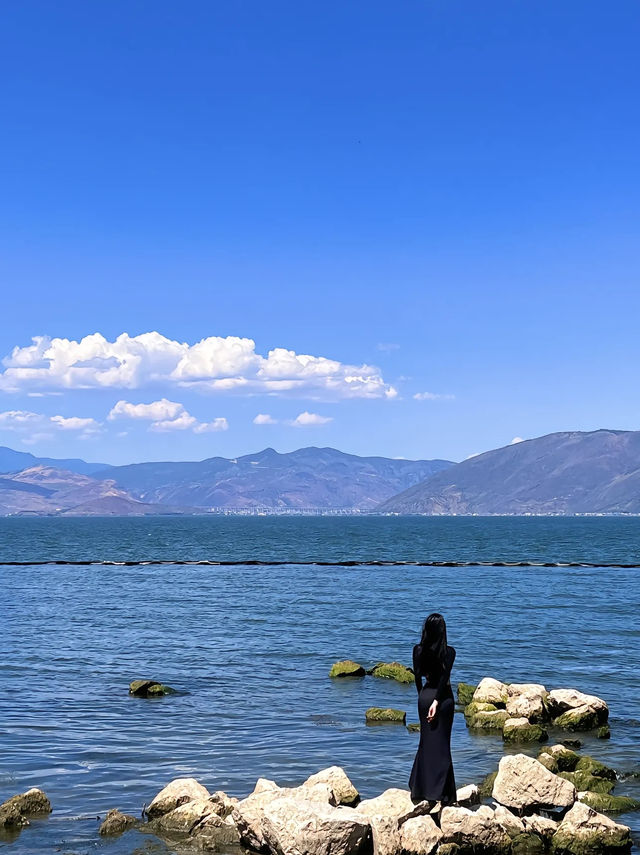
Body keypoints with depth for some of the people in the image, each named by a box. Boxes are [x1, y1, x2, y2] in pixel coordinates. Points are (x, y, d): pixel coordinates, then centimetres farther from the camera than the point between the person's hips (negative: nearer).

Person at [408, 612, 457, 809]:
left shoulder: (418, 650, -2)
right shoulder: (449, 651, -11)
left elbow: (417, 676, 4)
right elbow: (444, 677, -16)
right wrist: (436, 702, -15)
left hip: (425, 696, 3)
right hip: (443, 697, -3)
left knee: (426, 742, 15)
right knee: (441, 745, 2)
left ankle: (419, 791, 19)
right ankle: (439, 795, 0)